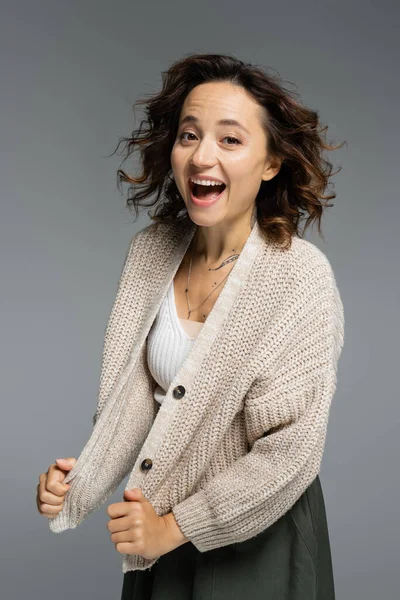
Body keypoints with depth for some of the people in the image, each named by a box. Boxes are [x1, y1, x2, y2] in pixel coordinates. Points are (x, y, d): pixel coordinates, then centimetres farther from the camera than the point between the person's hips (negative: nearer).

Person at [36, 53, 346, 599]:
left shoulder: (298, 274, -21)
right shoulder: (150, 251, -6)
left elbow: (290, 452, -20)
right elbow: (136, 394, 2)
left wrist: (174, 526, -15)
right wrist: (81, 482, -9)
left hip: (256, 536, -4)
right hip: (160, 528, 4)